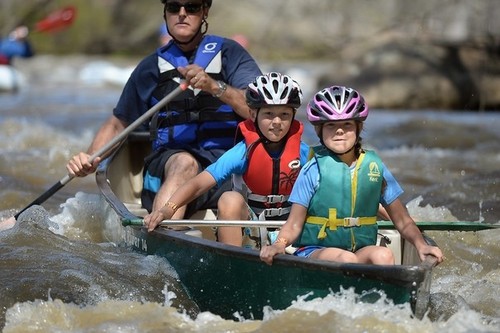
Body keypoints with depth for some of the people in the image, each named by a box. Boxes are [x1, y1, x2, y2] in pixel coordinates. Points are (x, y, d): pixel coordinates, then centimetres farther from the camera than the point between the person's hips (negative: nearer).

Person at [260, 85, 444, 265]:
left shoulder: (374, 166, 5)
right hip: (314, 251, -3)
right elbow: (294, 225, -4)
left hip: (361, 251, 3)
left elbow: (403, 221, 9)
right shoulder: (315, 169, -4)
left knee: (383, 255, -27)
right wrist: (279, 244, -25)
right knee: (346, 259, -33)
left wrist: (421, 244, -9)